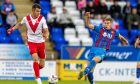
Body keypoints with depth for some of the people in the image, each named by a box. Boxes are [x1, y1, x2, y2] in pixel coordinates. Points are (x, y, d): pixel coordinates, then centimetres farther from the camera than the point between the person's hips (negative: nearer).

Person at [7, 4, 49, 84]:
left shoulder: (42, 19, -9)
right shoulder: (26, 18, -5)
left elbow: (46, 31, -11)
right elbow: (20, 24, 19)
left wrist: (46, 36, -33)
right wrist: (12, 29, 9)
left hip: (41, 42, 1)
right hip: (31, 42, -1)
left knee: (42, 65, 6)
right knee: (35, 59, -24)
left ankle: (36, 70, 42)